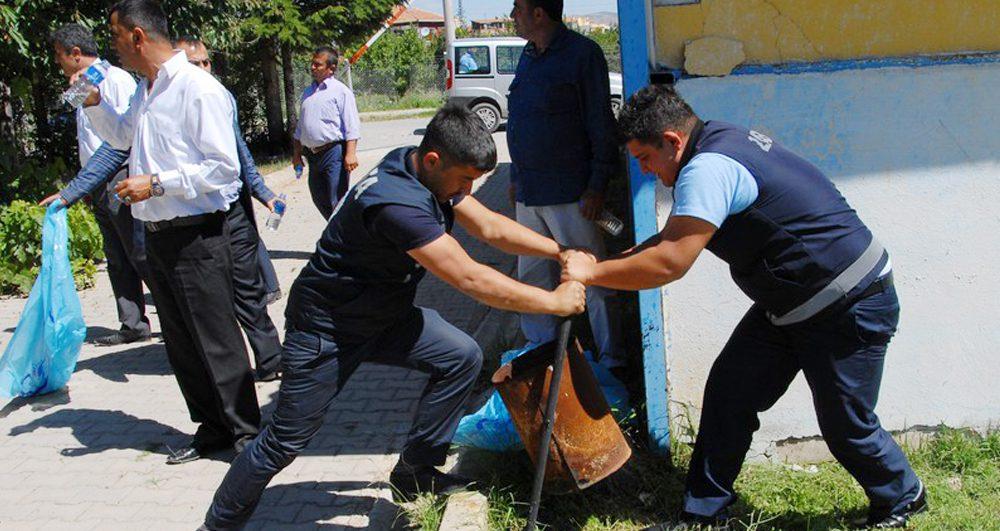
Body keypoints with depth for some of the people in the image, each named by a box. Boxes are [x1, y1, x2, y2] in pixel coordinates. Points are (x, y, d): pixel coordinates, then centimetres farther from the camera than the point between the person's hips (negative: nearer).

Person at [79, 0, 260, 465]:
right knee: (179, 341, 14)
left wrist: (157, 183, -21)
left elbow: (224, 167, -19)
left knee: (216, 339, -2)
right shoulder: (144, 92, 13)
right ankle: (211, 429, 26)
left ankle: (244, 431, 11)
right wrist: (94, 103, 17)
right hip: (157, 235, 9)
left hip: (196, 237, -9)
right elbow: (122, 136, 34)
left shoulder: (199, 89, -15)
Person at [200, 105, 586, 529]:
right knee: (287, 440, -1)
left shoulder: (429, 172, -7)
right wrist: (554, 302, -25)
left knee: (460, 357, -3)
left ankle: (415, 471, 9)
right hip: (326, 329, -9)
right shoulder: (398, 203, -35)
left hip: (383, 315, 9)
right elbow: (470, 279, -34)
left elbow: (490, 227, 2)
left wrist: (561, 251, -6)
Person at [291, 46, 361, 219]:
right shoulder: (307, 92, 17)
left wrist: (350, 153, -20)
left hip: (334, 152, -8)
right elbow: (300, 127, 24)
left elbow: (352, 126, -11)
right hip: (313, 155, 8)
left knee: (337, 200, -8)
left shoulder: (341, 91, -5)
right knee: (319, 198, 13)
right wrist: (296, 153, 20)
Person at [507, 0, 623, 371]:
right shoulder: (529, 56, 13)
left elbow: (601, 125, -12)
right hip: (529, 194, 8)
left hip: (570, 194, -8)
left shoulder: (583, 54, -10)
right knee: (533, 277, 14)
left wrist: (597, 186, -15)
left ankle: (611, 359, 8)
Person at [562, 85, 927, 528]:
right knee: (729, 392, 5)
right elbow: (677, 235, 15)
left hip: (850, 308, -10)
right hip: (789, 305, 10)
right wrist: (610, 259, 5)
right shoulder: (720, 141, 6)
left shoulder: (708, 169, -26)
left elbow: (670, 262, -30)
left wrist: (592, 273, -19)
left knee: (845, 425, 6)